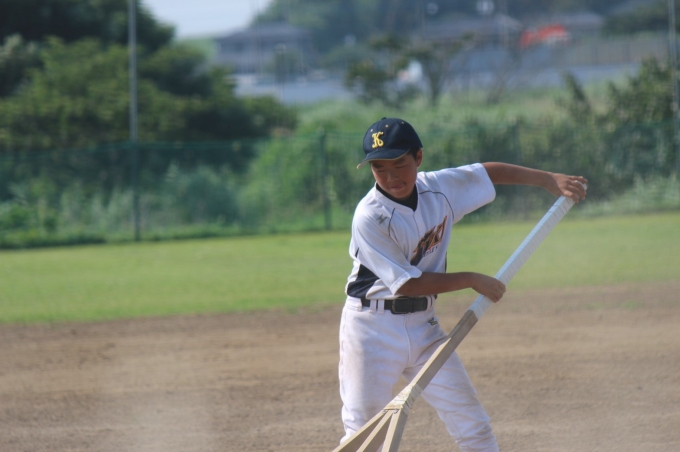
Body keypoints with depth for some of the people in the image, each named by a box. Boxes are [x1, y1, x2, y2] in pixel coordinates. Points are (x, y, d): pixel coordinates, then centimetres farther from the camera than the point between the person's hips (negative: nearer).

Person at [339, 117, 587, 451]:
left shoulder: (439, 187, -4)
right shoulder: (369, 218, -21)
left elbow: (488, 173, 14)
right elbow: (406, 283, -20)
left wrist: (550, 180, 12)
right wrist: (474, 281, -13)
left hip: (423, 325, 6)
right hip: (373, 329, -6)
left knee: (473, 425, 3)